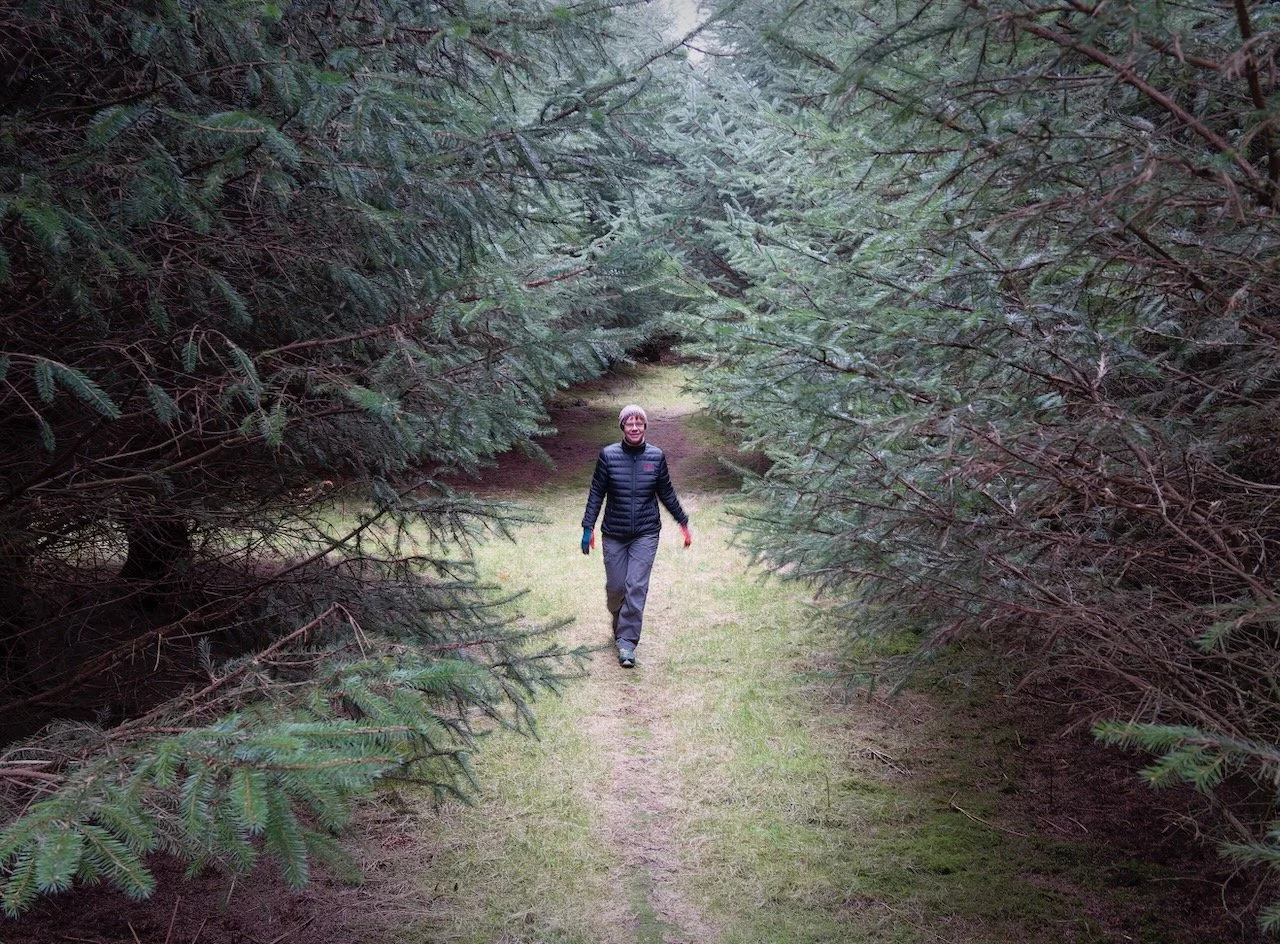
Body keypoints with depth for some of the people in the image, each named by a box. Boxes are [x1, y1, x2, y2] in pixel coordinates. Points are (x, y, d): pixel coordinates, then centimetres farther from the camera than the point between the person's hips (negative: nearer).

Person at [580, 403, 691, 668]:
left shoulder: (656, 456, -2)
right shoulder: (608, 455, -5)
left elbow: (666, 493, 10)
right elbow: (596, 493, 0)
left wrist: (683, 522, 13)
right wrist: (588, 527, -3)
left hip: (646, 534, 0)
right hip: (614, 534, 0)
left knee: (637, 587, -10)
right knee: (615, 587, 5)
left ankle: (627, 641, -4)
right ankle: (619, 624, 35)